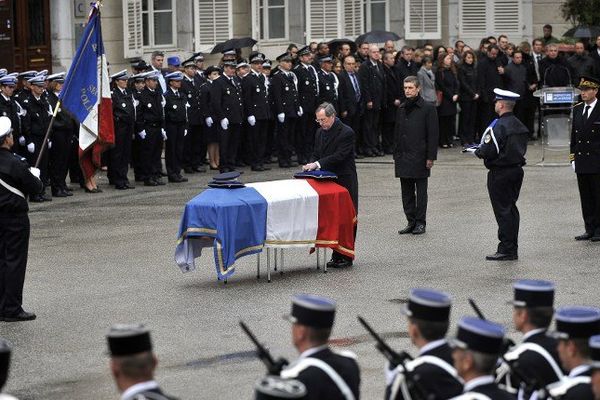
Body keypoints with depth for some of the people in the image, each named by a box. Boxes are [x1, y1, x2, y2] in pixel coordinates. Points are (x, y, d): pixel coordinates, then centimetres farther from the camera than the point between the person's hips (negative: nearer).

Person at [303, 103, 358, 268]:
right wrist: (311, 167, -8)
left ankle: (346, 256, 4)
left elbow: (339, 156, -21)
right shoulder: (320, 132, 10)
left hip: (345, 182, -7)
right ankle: (336, 256, 14)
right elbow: (316, 155, 14)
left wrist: (317, 164, -26)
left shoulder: (346, 133, -13)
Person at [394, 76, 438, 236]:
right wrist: (396, 155, 12)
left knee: (421, 191, 2)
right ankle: (411, 222, 14)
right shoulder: (402, 109, 13)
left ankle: (420, 222, 8)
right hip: (403, 158, 6)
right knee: (407, 192, 7)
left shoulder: (427, 109, -5)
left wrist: (430, 157, -12)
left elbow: (433, 134, -7)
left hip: (420, 157, -6)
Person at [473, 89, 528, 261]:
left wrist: (478, 151, -1)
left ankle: (506, 250, -3)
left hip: (500, 174, -8)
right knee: (511, 209, 14)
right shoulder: (519, 125, 9)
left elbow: (489, 151, -24)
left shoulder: (499, 126, -18)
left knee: (503, 211, -4)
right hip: (517, 169, 9)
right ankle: (512, 249, 18)